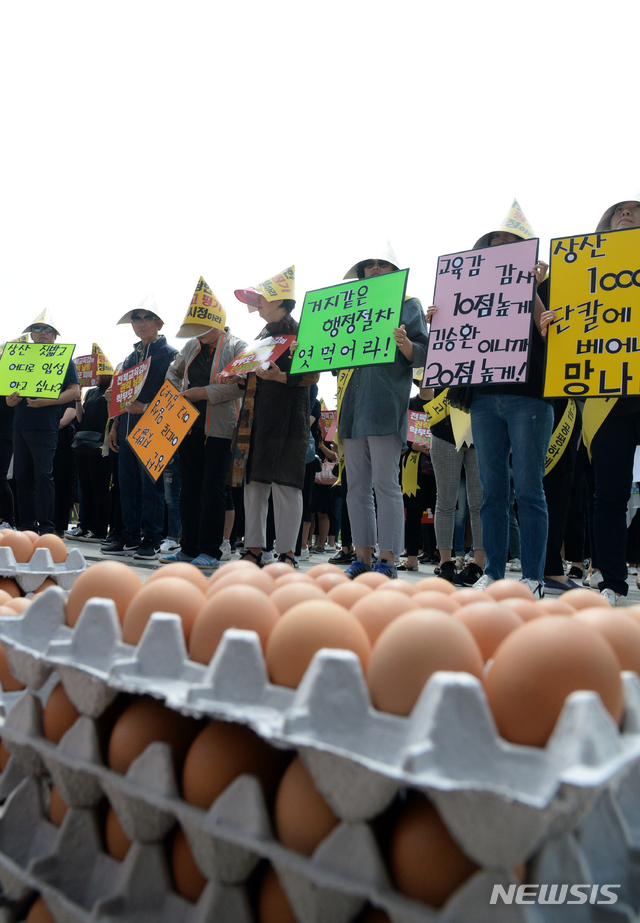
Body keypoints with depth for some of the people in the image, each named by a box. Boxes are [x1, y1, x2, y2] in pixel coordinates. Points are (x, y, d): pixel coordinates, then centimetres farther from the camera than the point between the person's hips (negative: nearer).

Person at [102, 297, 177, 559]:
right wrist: (115, 426, 17)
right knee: (128, 485, 8)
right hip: (127, 430, 7)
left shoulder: (169, 354, -2)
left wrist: (146, 408, -19)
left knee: (151, 486, -4)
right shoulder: (131, 356, 20)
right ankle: (130, 537, 16)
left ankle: (151, 540, 4)